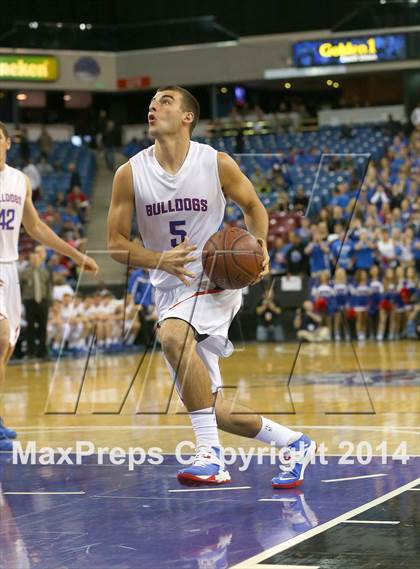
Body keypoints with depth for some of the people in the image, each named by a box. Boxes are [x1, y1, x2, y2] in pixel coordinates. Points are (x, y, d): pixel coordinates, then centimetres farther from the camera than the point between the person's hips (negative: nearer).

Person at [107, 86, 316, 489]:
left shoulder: (216, 163, -7)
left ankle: (211, 455, -34)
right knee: (215, 412, 4)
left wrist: (259, 246, -10)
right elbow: (115, 243, -1)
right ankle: (296, 445, 28)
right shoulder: (130, 174, -3)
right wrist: (161, 259, -19)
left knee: (172, 335, -37)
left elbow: (252, 206, 10)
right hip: (170, 290, 4)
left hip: (217, 282, -4)